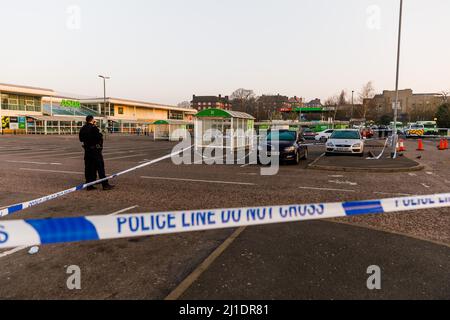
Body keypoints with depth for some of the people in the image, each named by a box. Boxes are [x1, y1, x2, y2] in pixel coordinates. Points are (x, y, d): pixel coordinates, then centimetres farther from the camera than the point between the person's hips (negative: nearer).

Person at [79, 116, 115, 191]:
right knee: (100, 167, -3)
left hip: (87, 150, 7)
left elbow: (81, 139, 14)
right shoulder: (94, 128, -15)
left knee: (88, 168, 10)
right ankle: (105, 185, 0)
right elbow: (99, 137, -16)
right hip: (95, 150, -7)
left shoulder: (83, 129, 8)